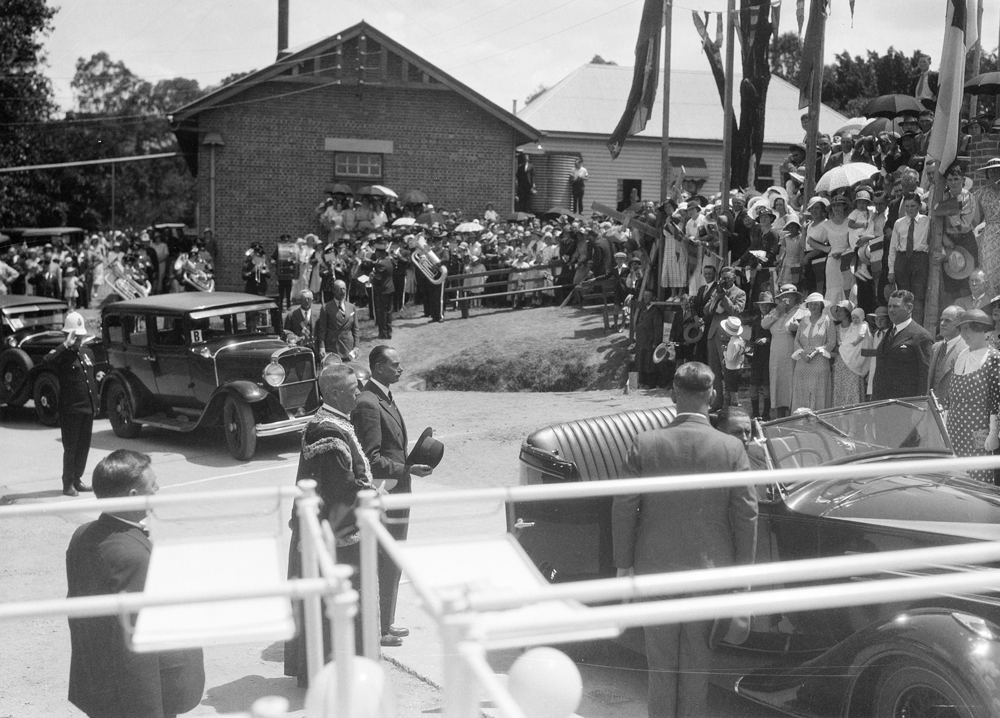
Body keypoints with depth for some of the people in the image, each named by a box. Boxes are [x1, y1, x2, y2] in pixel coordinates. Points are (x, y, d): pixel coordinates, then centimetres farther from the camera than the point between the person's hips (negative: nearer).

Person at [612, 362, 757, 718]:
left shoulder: (645, 444, -12)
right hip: (710, 568, 0)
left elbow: (624, 508, -7)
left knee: (661, 658, 15)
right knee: (697, 658, 17)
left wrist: (624, 564, 4)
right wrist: (743, 569, 5)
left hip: (655, 568, 0)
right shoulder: (731, 448, -12)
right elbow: (746, 514, -8)